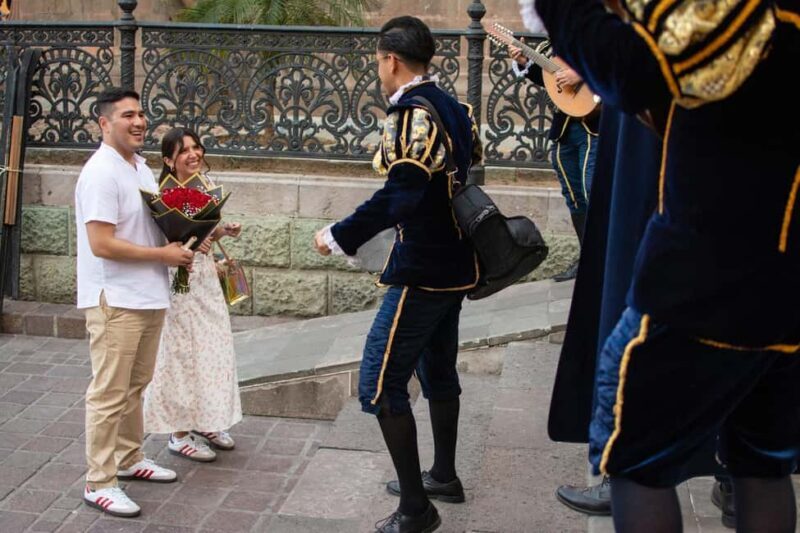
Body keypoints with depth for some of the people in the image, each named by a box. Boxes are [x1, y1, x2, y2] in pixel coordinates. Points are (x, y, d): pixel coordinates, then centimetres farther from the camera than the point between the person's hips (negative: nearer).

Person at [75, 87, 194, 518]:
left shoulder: (141, 168, 13)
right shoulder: (101, 172, -16)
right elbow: (102, 243, -22)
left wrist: (180, 243, 4)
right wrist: (163, 254, -16)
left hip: (149, 297, 9)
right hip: (115, 300, -9)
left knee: (135, 387, 19)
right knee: (109, 394, -2)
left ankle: (129, 459, 33)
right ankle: (99, 483, 7)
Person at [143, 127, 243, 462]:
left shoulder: (207, 185, 6)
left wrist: (224, 231, -2)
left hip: (206, 276, 7)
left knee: (213, 347, 13)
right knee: (183, 351, 0)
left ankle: (205, 422, 28)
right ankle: (179, 432, 13)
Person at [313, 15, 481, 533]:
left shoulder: (412, 113, -17)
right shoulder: (453, 108, 10)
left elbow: (400, 197, -28)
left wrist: (339, 236, -19)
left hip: (423, 272, -10)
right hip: (455, 266, 10)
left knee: (381, 384, -5)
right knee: (438, 370, 22)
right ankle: (444, 475, 36)